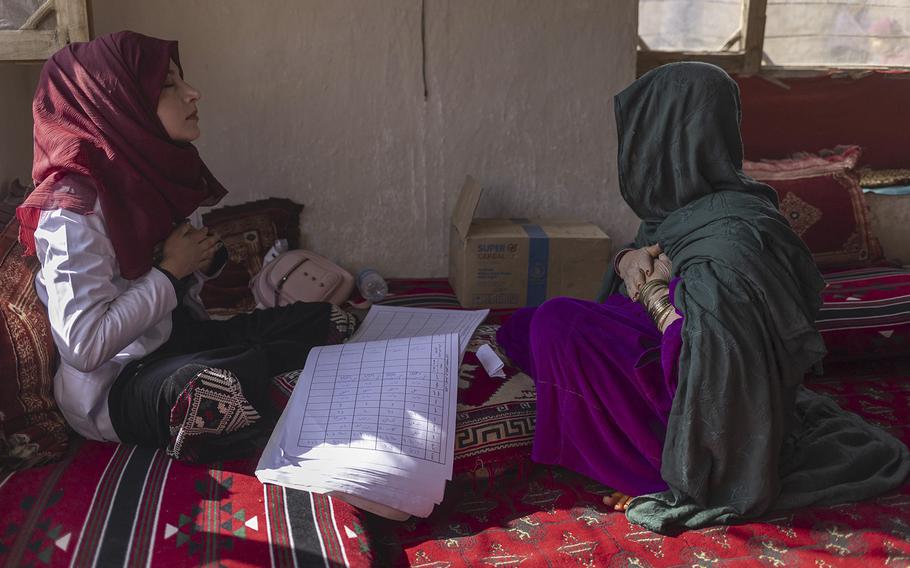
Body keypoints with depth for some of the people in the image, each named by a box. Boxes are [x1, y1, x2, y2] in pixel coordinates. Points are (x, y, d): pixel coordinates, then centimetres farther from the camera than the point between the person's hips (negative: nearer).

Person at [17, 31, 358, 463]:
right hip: (114, 383, -8)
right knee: (219, 389, -41)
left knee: (334, 323, -1)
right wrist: (171, 270, -18)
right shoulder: (74, 205, -20)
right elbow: (84, 346, -28)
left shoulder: (155, 172, 6)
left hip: (184, 339, 8)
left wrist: (206, 257, -4)